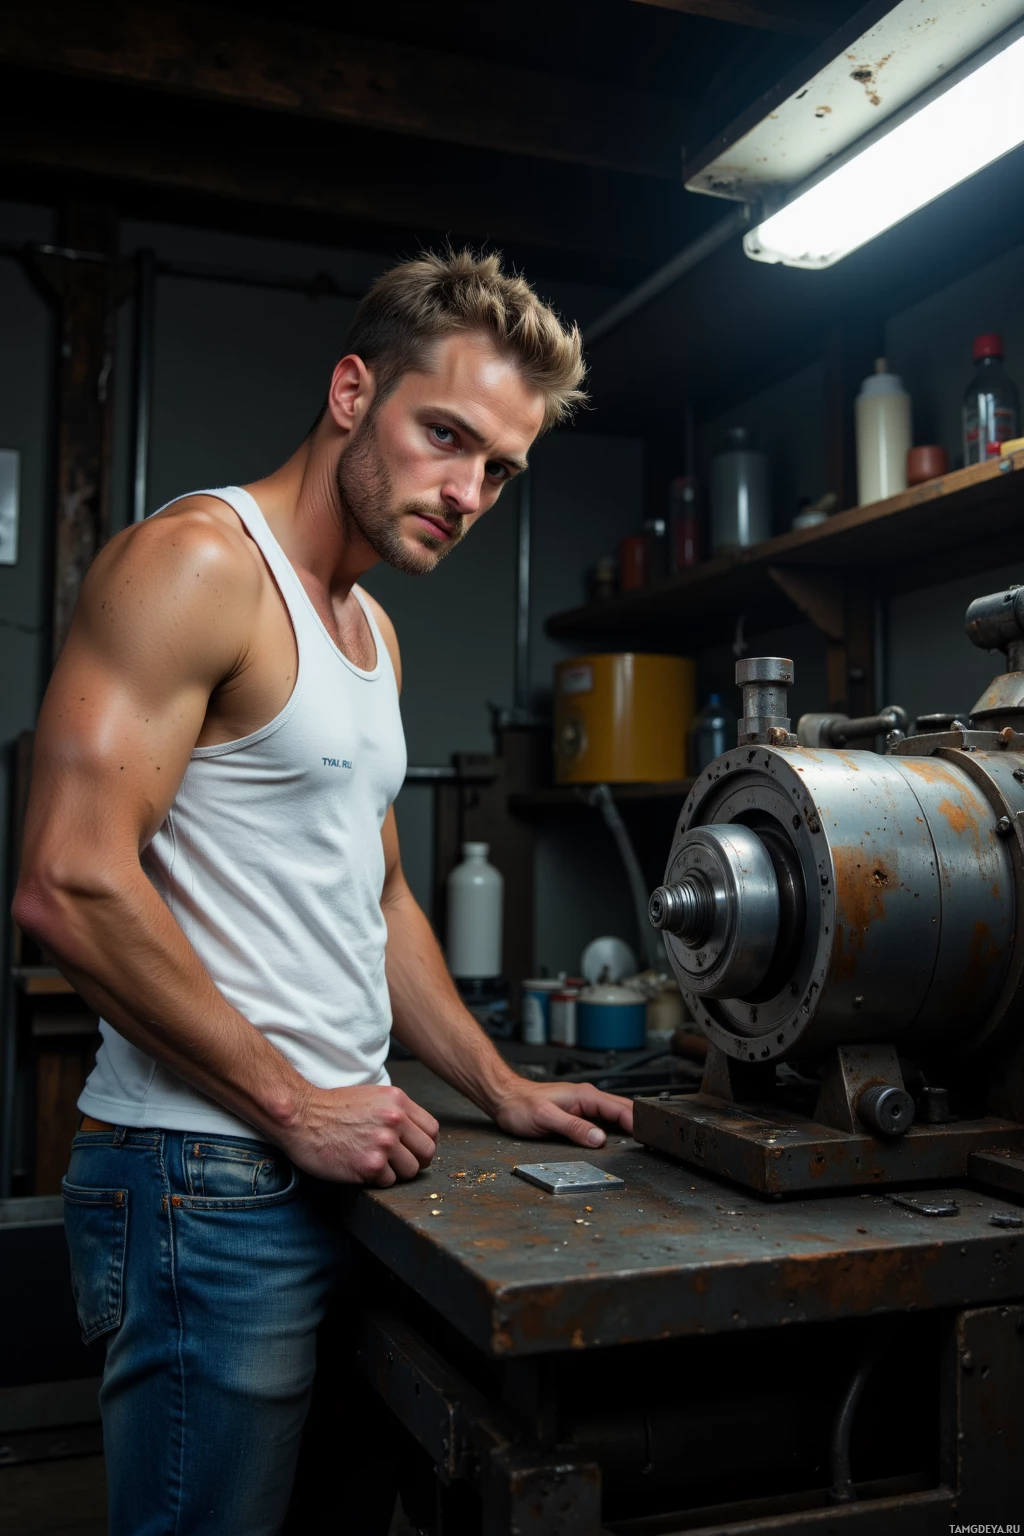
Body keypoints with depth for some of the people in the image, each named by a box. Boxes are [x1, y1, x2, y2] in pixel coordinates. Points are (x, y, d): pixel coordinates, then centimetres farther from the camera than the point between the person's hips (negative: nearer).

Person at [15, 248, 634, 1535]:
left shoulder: (370, 628, 16)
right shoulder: (197, 561, -12)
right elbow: (71, 884, -21)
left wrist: (501, 1088, 15)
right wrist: (296, 1105, -15)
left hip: (332, 1160, 9)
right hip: (208, 1177, -8)